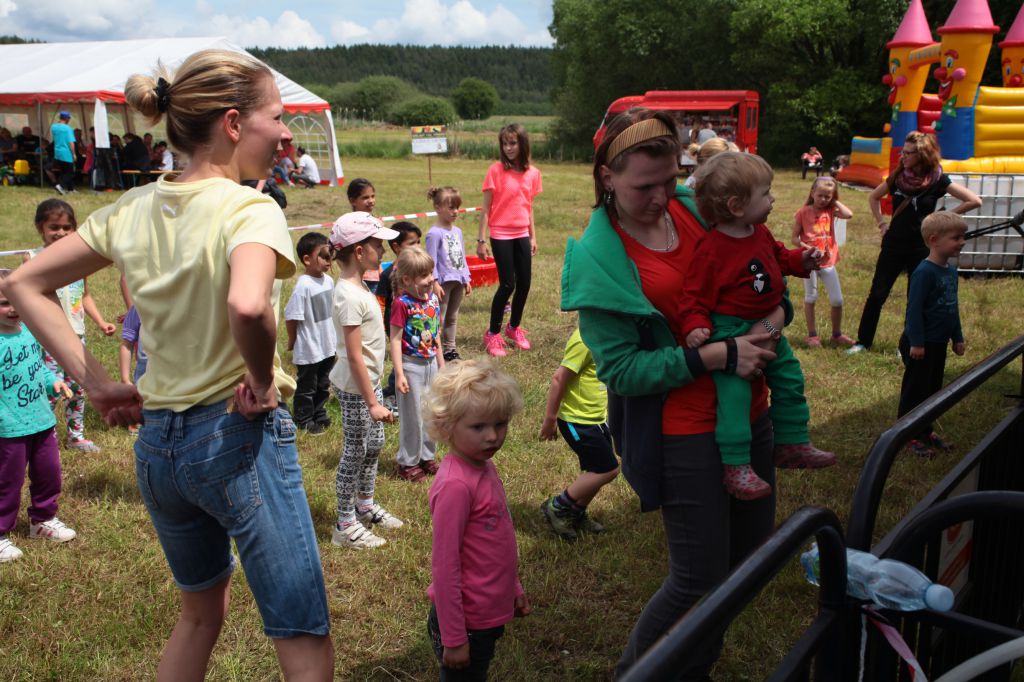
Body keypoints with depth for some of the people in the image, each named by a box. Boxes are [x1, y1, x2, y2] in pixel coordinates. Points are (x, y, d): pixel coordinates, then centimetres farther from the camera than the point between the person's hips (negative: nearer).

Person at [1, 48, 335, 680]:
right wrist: (263, 380, -19)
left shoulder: (133, 210, 4)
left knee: (201, 612, 30)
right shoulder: (249, 209, -16)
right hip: (240, 437, -7)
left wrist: (96, 381, 6)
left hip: (156, 442, 7)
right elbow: (247, 306, -38)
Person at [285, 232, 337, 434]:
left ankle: (319, 415, 38)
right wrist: (292, 340, -6)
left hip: (328, 345, 7)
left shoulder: (328, 280, 0)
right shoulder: (303, 286, -23)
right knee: (306, 386, 10)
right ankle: (304, 420, 25)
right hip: (308, 349, -7)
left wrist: (333, 336, 15)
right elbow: (291, 317, -18)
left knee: (323, 384, 21)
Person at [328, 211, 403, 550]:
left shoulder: (357, 286, 6)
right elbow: (354, 355, -24)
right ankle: (345, 525, 17)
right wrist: (372, 403, -22)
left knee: (374, 444, 20)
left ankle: (365, 506, 38)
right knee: (355, 451, 3)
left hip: (369, 379, 9)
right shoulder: (350, 296, -24)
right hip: (355, 386, -9)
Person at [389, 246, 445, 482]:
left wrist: (442, 365, 16)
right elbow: (395, 340, -17)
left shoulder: (433, 299, 3)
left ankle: (426, 456, 32)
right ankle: (408, 462, 20)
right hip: (411, 365, -7)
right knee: (412, 416, 4)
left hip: (431, 364, 7)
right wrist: (399, 374, -20)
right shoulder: (402, 304, -18)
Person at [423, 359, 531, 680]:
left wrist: (514, 588, 18)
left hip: (489, 615, 8)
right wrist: (453, 638, -19)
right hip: (466, 622, -8)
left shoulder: (485, 466, 0)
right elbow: (444, 566, -23)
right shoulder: (455, 484, -26)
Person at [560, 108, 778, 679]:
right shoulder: (598, 257, -15)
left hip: (749, 413, 7)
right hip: (683, 433, -7)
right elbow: (621, 370, -17)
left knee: (750, 556, 17)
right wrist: (717, 356, -24)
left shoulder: (694, 205, 1)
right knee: (700, 579, -1)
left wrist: (778, 310, -9)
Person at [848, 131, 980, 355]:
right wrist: (881, 222, 8)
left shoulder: (937, 180, -9)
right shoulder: (898, 177, 1)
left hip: (921, 248, -3)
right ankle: (863, 341, 11)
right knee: (876, 295, 2)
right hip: (893, 244, 3)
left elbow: (974, 201, -9)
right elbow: (873, 197, 19)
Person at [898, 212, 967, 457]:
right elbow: (914, 308, -20)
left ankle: (925, 431, 29)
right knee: (915, 390, 2)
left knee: (933, 389, 17)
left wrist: (958, 338, 19)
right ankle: (908, 436, 12)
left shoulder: (951, 270, 7)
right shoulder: (924, 272, -20)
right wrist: (916, 343, -21)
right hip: (921, 345, -9)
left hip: (939, 344, 9)